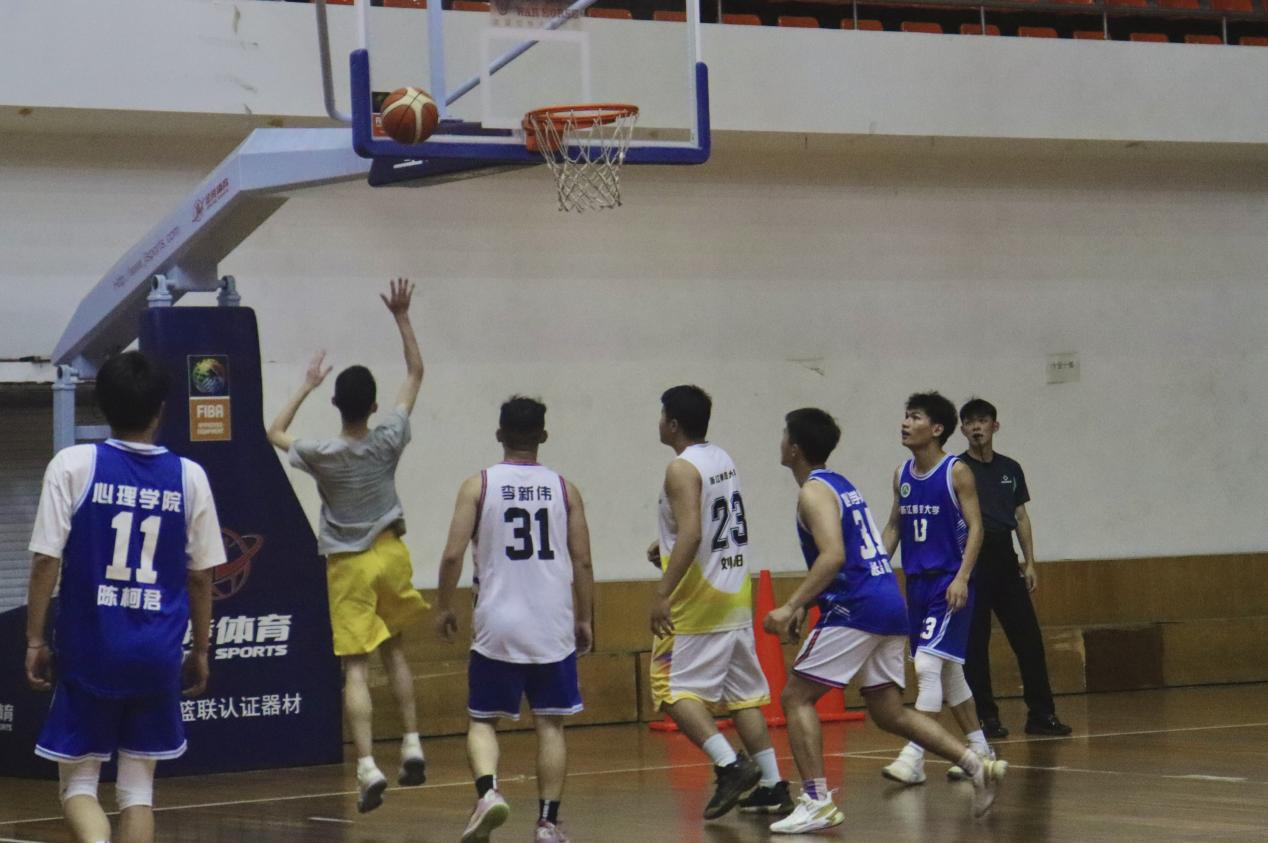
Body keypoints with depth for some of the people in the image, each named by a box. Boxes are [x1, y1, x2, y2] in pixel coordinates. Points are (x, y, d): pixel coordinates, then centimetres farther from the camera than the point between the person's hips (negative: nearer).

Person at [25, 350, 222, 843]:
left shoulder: (73, 466, -6)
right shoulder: (188, 477, 0)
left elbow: (46, 561, -9)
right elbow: (201, 576, 5)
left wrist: (34, 641, 0)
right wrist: (200, 651, 15)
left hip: (87, 652, -2)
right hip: (157, 655, 2)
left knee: (77, 783, 9)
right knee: (138, 789, 13)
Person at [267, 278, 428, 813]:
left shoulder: (321, 455, -14)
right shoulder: (389, 441, -11)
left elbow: (273, 433, 7)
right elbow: (415, 373, 1)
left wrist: (307, 386, 10)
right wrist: (402, 317, 3)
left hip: (347, 566, -2)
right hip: (390, 554, 2)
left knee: (355, 668, -5)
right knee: (393, 651, 21)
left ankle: (367, 767, -16)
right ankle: (411, 744, 15)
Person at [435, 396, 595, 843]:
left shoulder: (478, 485, -2)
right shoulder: (563, 489, 3)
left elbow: (453, 555, -7)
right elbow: (582, 562, 2)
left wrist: (444, 607, 6)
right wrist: (584, 620, 12)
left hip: (497, 626, -1)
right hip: (553, 626, 1)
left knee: (482, 720, 10)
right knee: (550, 724, 9)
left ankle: (488, 791, -15)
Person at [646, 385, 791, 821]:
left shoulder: (682, 468, -15)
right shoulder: (723, 460, 12)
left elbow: (691, 535, -25)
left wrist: (663, 593, -25)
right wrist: (668, 544, 24)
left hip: (699, 602, -9)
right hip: (736, 595, 9)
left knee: (674, 689, -4)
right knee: (743, 693, 12)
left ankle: (730, 766, -16)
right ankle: (772, 785, 10)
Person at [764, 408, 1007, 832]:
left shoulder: (813, 493, -8)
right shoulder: (843, 485, 21)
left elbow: (832, 556, -22)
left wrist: (791, 607, -25)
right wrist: (804, 605, 29)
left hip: (856, 607, -9)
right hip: (890, 605, 9)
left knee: (797, 697, -3)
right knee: (889, 713, 13)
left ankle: (817, 802, -11)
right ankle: (976, 764, 4)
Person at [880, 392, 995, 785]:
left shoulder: (957, 472, -9)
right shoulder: (902, 475, 10)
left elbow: (975, 527, -12)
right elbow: (894, 525, 18)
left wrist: (962, 578, -21)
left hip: (950, 582, -7)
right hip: (917, 582, 7)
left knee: (928, 664, -16)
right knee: (947, 671, 14)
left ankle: (914, 757, -19)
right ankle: (979, 748, 26)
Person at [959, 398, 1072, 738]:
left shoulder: (1010, 469, 13)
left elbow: (1021, 517, 16)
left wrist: (1029, 563, 8)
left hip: (1004, 557, 4)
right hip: (972, 557, -4)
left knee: (1028, 637, 1)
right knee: (975, 643, -2)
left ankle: (1041, 714, 5)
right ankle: (986, 717, 4)